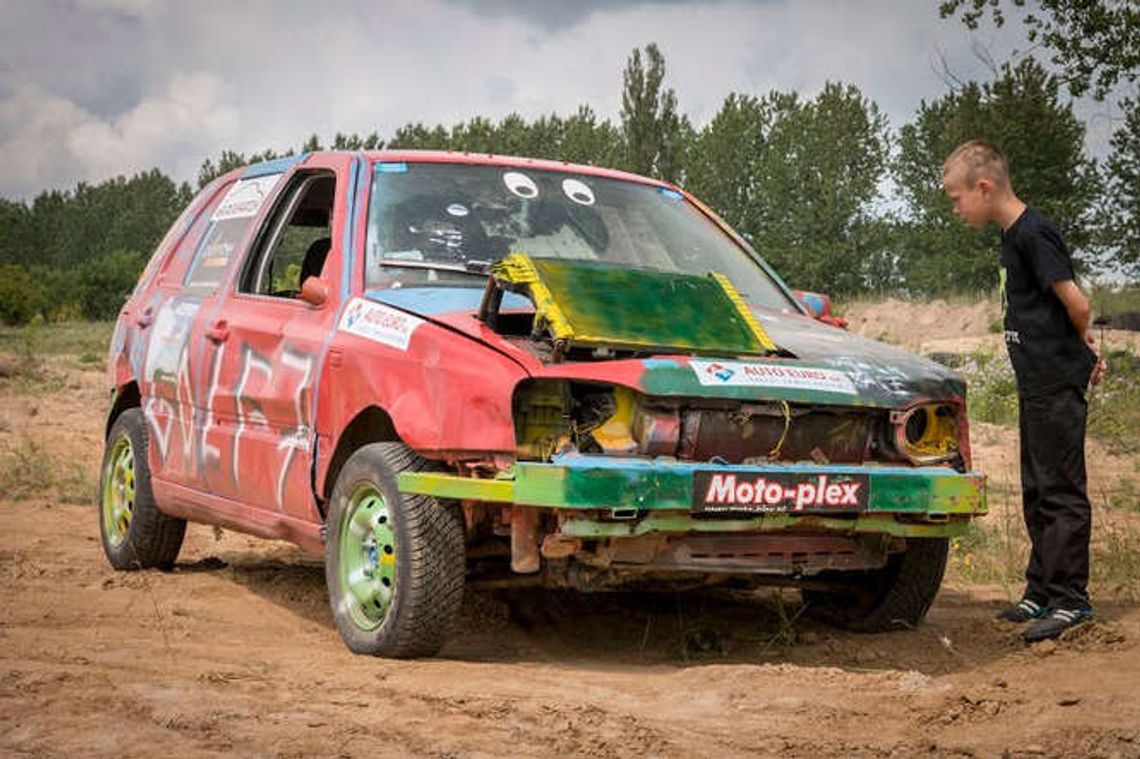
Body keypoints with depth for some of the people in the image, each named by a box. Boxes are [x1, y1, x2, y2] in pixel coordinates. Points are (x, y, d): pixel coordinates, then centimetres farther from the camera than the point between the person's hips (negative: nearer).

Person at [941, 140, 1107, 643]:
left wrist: (1080, 345, 0)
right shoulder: (1014, 234, 13)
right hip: (1037, 381, 10)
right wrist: (1084, 351, 10)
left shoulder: (1033, 234, -17)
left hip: (1056, 384, -10)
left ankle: (1070, 598, 0)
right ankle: (1042, 593, 23)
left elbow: (1077, 304, -18)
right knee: (1038, 493, 15)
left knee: (1061, 491, -5)